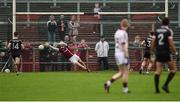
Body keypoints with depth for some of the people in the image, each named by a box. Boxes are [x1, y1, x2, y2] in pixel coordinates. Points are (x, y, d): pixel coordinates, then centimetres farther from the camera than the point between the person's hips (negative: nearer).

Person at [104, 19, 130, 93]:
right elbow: (123, 45, -18)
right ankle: (125, 89, 6)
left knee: (121, 72, 15)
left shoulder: (117, 32, 12)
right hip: (122, 54, -9)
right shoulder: (123, 33, -14)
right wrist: (126, 55, -17)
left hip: (117, 53, 9)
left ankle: (108, 83, 5)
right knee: (125, 72, 1)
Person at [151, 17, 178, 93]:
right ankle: (166, 85, -4)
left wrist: (154, 52, 21)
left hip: (158, 53, 5)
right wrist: (175, 52, -2)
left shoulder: (156, 31, 9)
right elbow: (171, 43, -11)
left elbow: (153, 43, 9)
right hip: (166, 52, -5)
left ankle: (156, 88, 1)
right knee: (173, 69, 7)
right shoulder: (169, 31, -6)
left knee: (158, 71, 5)